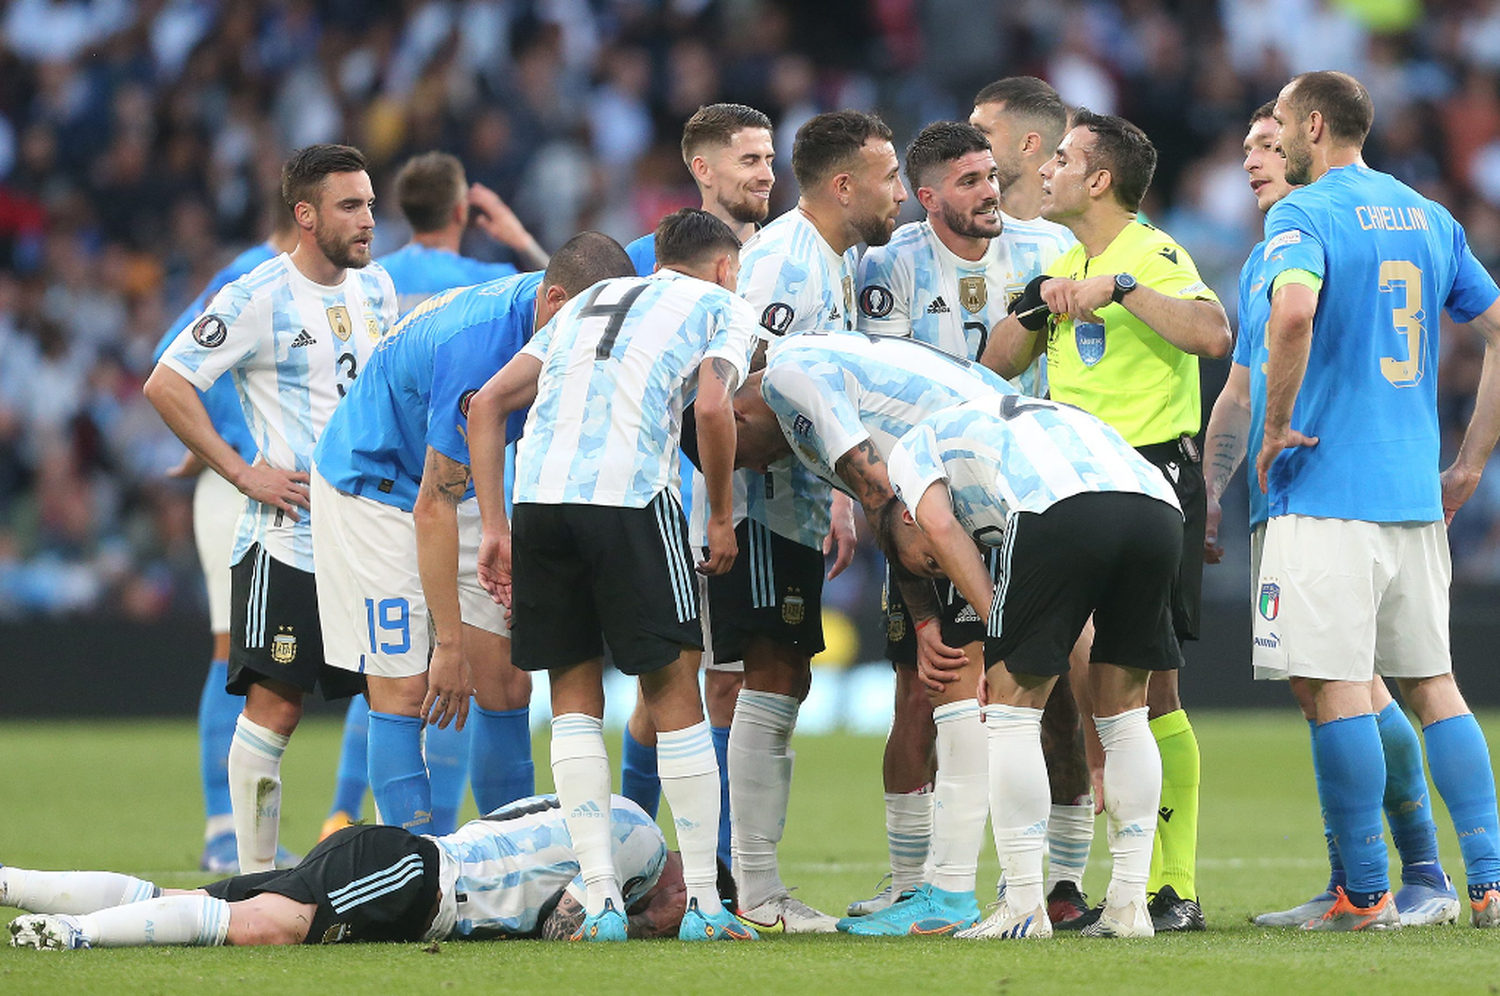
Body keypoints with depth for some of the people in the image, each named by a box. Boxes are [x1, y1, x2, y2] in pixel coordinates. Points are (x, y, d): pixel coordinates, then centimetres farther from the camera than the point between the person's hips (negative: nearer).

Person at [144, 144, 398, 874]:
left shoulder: (375, 287, 11)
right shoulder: (260, 298, -10)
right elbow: (165, 384, -11)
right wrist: (242, 472, -13)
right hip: (287, 535, -7)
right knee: (274, 705, -7)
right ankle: (256, 875, -2)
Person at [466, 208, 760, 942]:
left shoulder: (588, 303, 31)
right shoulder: (721, 308, 16)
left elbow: (487, 404, 23)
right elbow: (712, 409, -5)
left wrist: (494, 528, 20)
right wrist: (722, 516, 7)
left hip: (538, 496, 4)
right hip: (629, 495, -4)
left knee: (574, 693, 12)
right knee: (673, 689, 5)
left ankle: (602, 900, 5)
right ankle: (702, 903, 6)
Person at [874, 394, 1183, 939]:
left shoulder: (912, 448, 30)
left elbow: (940, 525, 4)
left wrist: (998, 635, 5)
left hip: (1061, 508, -6)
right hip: (1160, 506, 6)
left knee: (1012, 705, 7)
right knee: (1124, 711, 20)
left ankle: (1023, 908, 4)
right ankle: (1128, 904, 18)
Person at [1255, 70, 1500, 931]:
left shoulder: (1303, 215, -7)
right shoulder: (1430, 218, 15)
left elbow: (1294, 311, -27)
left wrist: (1279, 426, -14)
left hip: (1326, 492, -7)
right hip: (1418, 495, 7)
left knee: (1337, 686, -4)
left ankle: (1367, 894, -5)